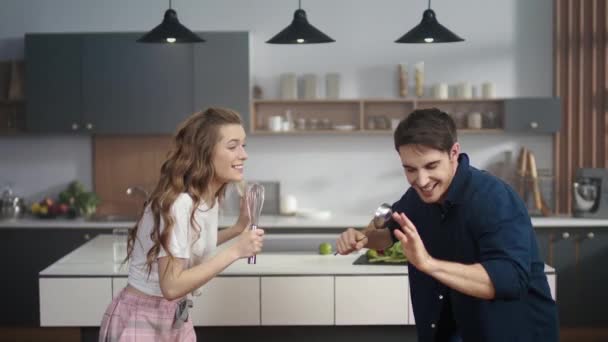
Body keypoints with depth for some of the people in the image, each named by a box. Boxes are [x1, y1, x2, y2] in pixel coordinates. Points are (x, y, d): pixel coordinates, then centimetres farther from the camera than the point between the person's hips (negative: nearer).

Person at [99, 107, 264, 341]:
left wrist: (238, 229, 4)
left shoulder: (208, 198, 0)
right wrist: (234, 251, -28)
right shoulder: (179, 203, -26)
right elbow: (172, 286, -29)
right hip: (141, 321, -8)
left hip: (177, 319, 8)